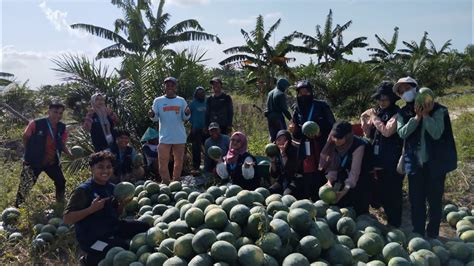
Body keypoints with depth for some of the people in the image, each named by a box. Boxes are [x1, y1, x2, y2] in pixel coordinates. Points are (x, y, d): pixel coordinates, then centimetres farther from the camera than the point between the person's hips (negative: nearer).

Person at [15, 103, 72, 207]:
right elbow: (25, 137, -1)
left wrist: (70, 154, -13)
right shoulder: (36, 124, -17)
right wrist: (30, 154, 4)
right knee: (25, 186, 1)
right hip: (34, 161, -4)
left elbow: (62, 144, 5)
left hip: (52, 162, 4)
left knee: (61, 182, 8)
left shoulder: (62, 127, -4)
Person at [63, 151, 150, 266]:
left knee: (144, 227, 8)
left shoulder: (111, 187, 5)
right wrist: (91, 209, -30)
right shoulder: (83, 190, -17)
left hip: (112, 228, 8)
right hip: (91, 237, -8)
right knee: (124, 250, -26)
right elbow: (66, 219, -20)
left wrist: (122, 203, -6)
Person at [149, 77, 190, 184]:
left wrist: (187, 113, -18)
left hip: (180, 137, 2)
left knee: (179, 160, 11)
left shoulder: (181, 101, 6)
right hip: (165, 137, -1)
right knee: (163, 161, -3)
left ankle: (176, 182, 26)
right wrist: (152, 115, -20)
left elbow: (184, 118, 4)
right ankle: (165, 183, 9)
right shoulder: (158, 101, 3)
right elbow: (156, 118, 2)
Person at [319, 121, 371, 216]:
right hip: (342, 180, 5)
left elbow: (355, 172, -32)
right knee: (338, 206, 7)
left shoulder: (358, 146, -30)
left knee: (357, 210, -6)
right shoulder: (334, 144, -12)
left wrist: (345, 190, -40)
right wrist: (330, 180, -27)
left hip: (358, 181, -5)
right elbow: (332, 165, -10)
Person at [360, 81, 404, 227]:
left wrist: (374, 117, -13)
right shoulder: (377, 112, 10)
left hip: (392, 163, -7)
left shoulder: (397, 114, -10)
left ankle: (394, 225, 13)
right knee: (379, 194, 17)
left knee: (392, 196, 0)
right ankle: (390, 221, 33)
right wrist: (364, 121, -2)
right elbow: (369, 135, 14)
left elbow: (387, 131, -25)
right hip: (377, 161, 8)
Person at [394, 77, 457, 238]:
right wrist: (417, 117, -18)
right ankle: (418, 235, 19)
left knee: (434, 200, 5)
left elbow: (437, 133, -13)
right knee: (416, 200, 7)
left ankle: (432, 235, 18)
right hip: (414, 162, 3)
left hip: (435, 162, -2)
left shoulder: (437, 110, -4)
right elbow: (402, 132, -10)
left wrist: (426, 115, -19)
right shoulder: (403, 113, 6)